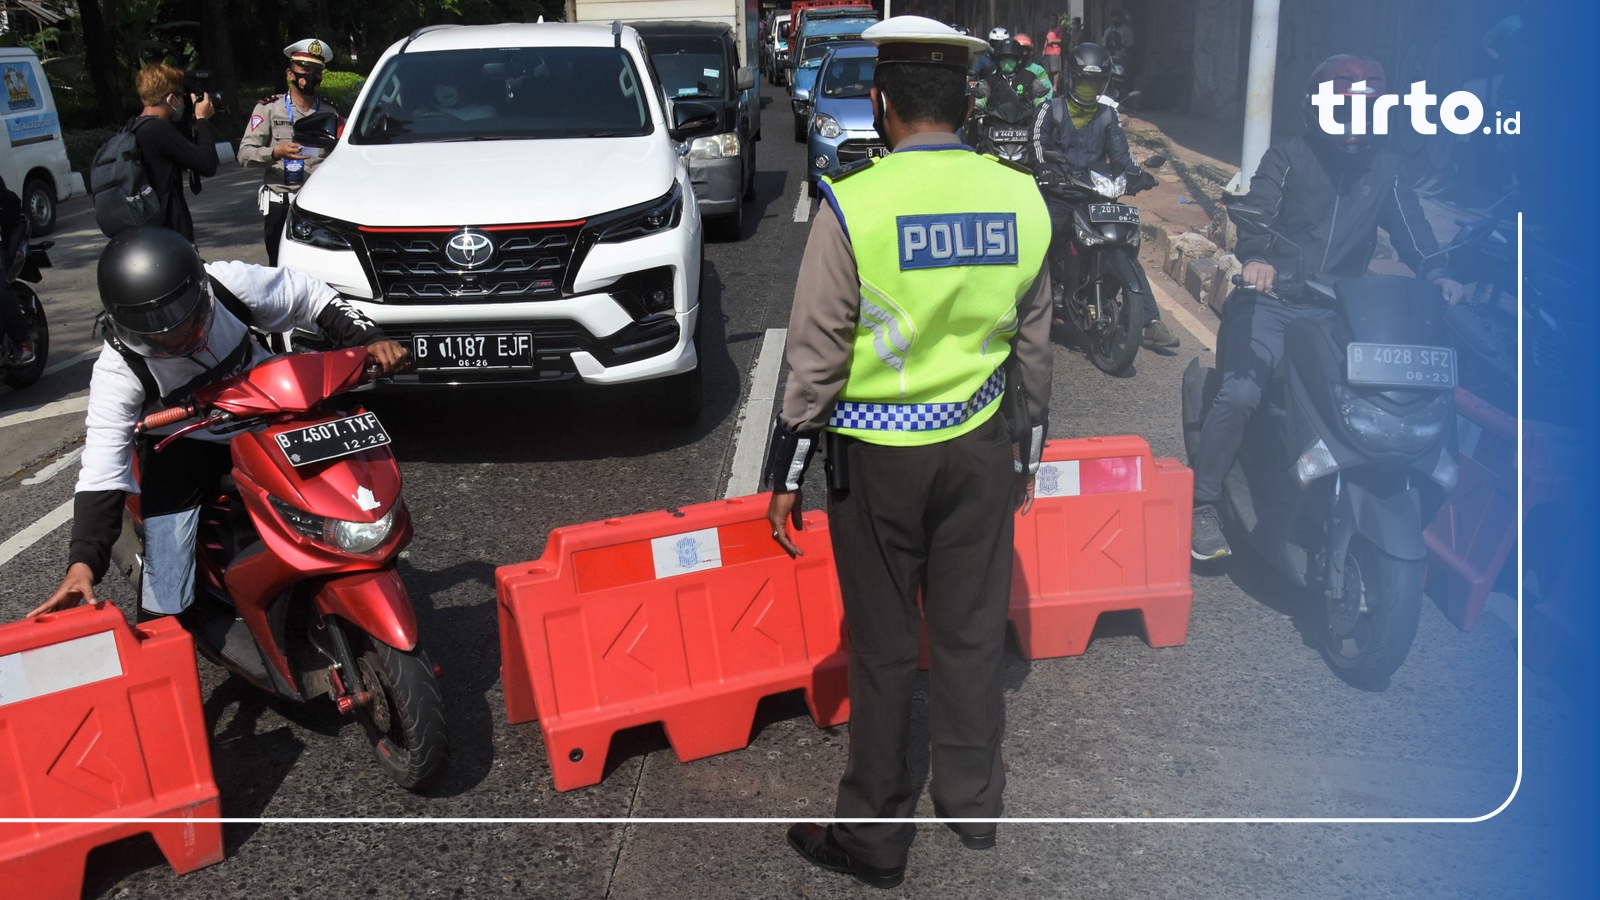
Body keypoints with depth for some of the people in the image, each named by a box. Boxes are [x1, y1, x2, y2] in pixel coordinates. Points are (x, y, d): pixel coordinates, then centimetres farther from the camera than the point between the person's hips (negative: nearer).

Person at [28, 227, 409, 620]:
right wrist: (83, 560, -41)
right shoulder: (118, 367, -27)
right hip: (184, 444, -2)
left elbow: (307, 295, -7)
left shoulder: (228, 283, -25)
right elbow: (102, 463, -30)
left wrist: (369, 338, -20)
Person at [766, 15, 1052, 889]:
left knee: (882, 647, 8)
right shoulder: (1019, 197, -1)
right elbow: (1033, 342, 7)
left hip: (876, 453, -4)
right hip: (981, 446, 4)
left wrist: (787, 471, -3)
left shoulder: (853, 203, -15)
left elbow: (816, 353, -12)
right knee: (972, 633, 16)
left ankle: (874, 836, 24)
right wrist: (1028, 446, 19)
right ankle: (974, 803, 35)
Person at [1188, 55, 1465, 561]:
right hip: (1272, 299, -4)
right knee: (1240, 394, -24)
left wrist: (1434, 273, -16)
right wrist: (1257, 256, -36)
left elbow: (1409, 225, 4)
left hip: (1338, 308, 4)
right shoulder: (1287, 158, 4)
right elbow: (1258, 210, -14)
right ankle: (1202, 503, -13)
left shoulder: (1384, 167, 16)